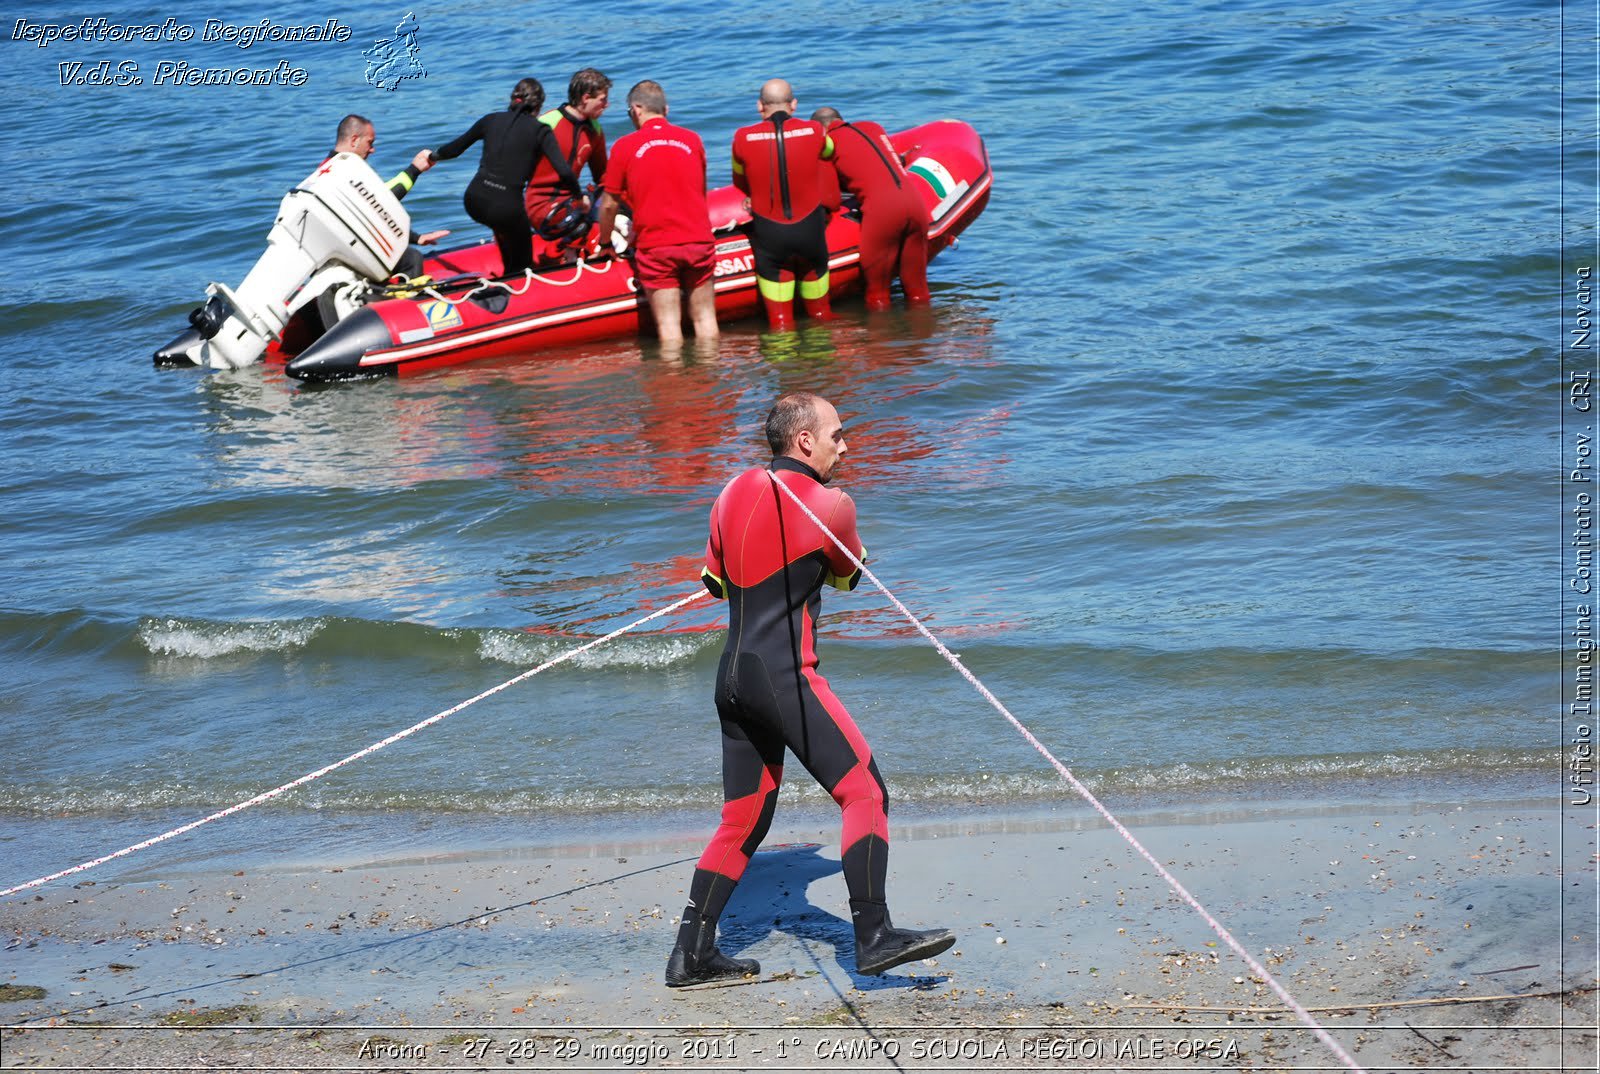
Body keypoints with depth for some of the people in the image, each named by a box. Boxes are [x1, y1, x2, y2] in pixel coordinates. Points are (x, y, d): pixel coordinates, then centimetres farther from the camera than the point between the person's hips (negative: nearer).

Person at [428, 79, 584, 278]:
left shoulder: (491, 120, 11)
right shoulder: (540, 131, 0)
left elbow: (454, 148, 20)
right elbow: (564, 172, -9)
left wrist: (434, 155, 41)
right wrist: (580, 196, 9)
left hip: (474, 201, 5)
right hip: (506, 206, -4)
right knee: (522, 265, 18)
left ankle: (507, 272, 43)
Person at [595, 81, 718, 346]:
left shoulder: (625, 146, -2)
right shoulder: (692, 140, 7)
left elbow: (609, 204, 3)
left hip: (655, 247, -2)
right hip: (699, 241, 3)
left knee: (668, 324, -1)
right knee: (705, 318, 9)